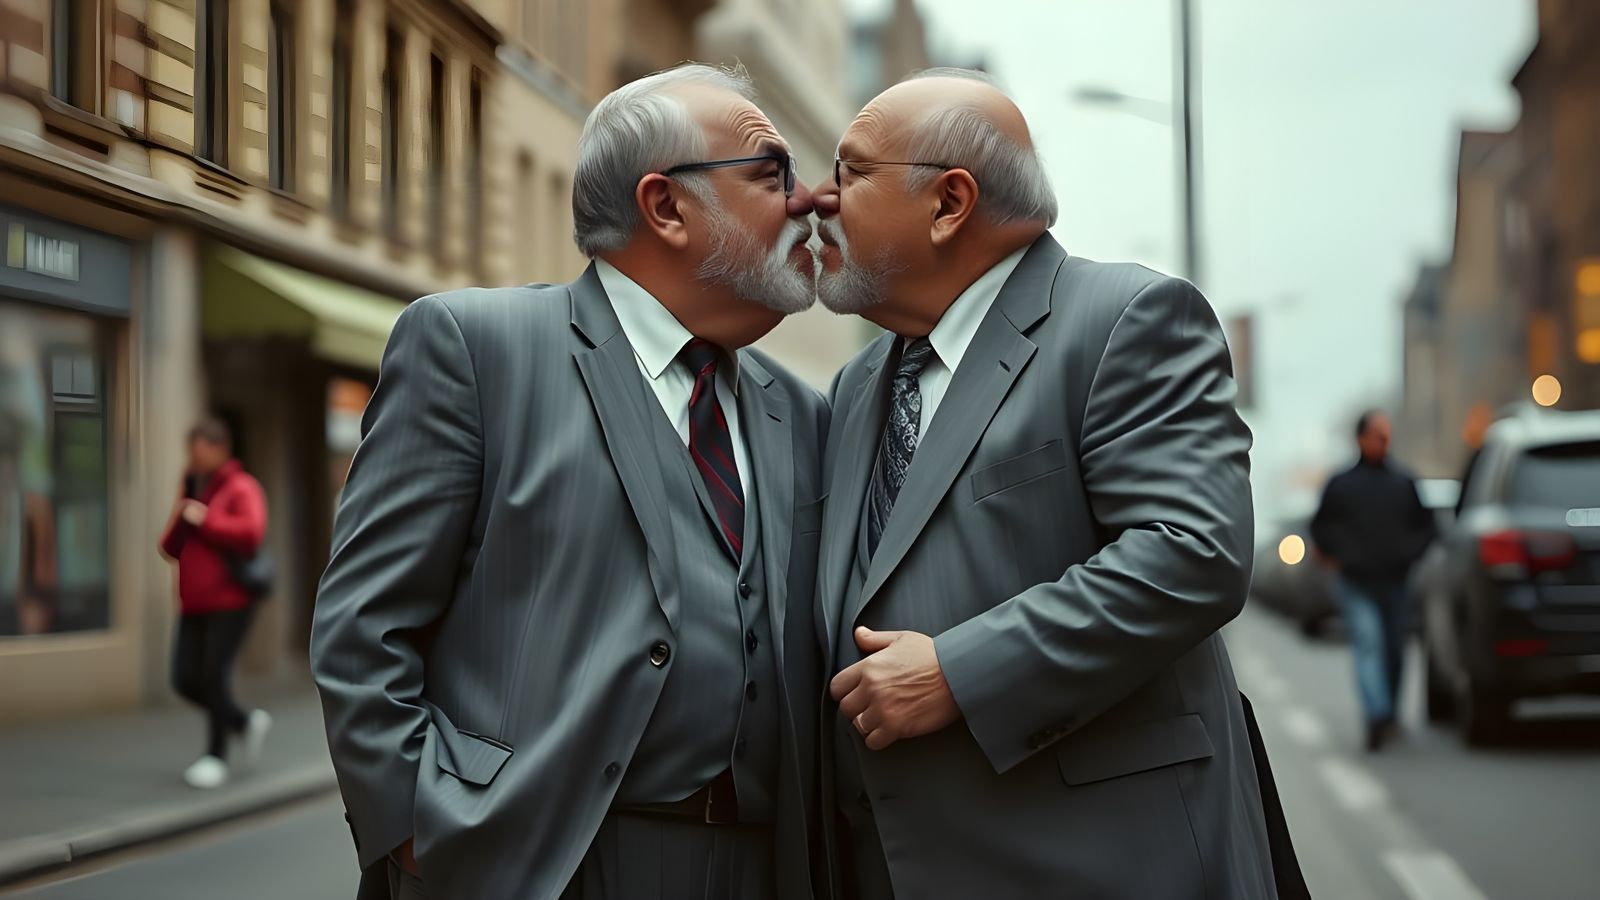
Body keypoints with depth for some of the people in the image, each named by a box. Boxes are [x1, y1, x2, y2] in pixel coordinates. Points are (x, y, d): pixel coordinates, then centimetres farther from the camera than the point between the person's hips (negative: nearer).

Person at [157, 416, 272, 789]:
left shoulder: (241, 488, -7)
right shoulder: (191, 487, 17)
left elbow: (251, 532, -25)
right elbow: (175, 546, 21)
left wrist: (205, 521, -19)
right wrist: (174, 535, -1)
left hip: (230, 601, -8)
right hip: (195, 604, 8)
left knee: (214, 677, -10)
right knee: (185, 681, 1)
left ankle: (216, 757, 3)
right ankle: (247, 722, 21)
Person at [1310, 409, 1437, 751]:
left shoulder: (1404, 482, 6)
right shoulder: (1341, 484, 2)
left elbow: (1424, 524, 13)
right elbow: (1320, 527, 11)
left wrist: (1409, 554, 0)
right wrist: (1335, 556, 0)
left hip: (1394, 582, 3)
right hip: (1355, 585, -3)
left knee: (1394, 650, 10)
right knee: (1368, 644, -17)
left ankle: (1387, 714, 28)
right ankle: (1379, 717, -26)